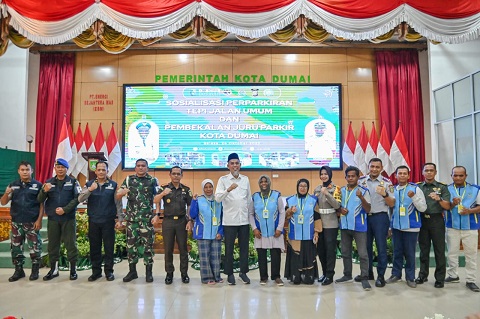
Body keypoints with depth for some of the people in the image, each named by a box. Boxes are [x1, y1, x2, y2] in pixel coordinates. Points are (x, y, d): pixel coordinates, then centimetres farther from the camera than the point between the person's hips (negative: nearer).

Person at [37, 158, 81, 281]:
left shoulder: (73, 182, 0)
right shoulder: (48, 182, 8)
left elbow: (77, 198, -7)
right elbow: (40, 200, 1)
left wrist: (65, 209, -17)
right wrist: (45, 191, -20)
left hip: (69, 218, -3)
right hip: (53, 219, 3)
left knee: (70, 244, 2)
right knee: (53, 244, 10)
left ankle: (73, 270, 12)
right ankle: (53, 270, 24)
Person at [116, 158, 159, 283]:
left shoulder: (153, 180, 2)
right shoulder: (128, 179, 7)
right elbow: (117, 196, 4)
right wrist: (122, 192, -20)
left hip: (147, 219, -2)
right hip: (132, 218, 2)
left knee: (148, 245, 2)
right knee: (131, 244, 7)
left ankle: (148, 272, 12)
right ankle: (132, 271, 20)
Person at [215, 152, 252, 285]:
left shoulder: (245, 179, 9)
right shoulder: (223, 179, -2)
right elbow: (218, 198, -13)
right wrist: (228, 190, -29)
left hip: (244, 219, 3)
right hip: (229, 220, -3)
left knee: (244, 248, 10)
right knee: (229, 248, 6)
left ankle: (243, 272, 24)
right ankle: (229, 273, 20)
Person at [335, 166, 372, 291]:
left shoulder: (364, 191, -6)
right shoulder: (341, 190, 8)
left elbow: (368, 210, -12)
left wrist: (361, 198, -27)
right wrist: (340, 210, -6)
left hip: (359, 226, -5)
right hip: (344, 226, 5)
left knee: (363, 254, -3)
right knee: (345, 252, 14)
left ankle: (364, 278, 6)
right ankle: (347, 275, 26)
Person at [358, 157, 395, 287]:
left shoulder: (387, 183, -2)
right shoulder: (361, 181, 4)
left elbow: (392, 204, -4)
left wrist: (384, 194, -21)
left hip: (380, 217, -3)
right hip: (364, 217, 3)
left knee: (381, 247, 1)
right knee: (366, 246, 12)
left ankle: (381, 276, 12)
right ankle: (368, 273, 26)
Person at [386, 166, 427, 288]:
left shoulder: (415, 189, -5)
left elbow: (423, 208, -9)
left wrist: (413, 197, -25)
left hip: (411, 227, -3)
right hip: (396, 226, 3)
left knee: (410, 253, 5)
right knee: (397, 252, 12)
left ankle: (410, 277, 18)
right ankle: (396, 274, 25)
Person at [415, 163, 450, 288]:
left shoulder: (442, 187, 2)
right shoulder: (418, 187, 7)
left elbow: (447, 206, -4)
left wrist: (439, 199, -22)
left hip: (437, 220, -2)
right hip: (422, 220, 2)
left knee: (439, 250, 2)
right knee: (424, 250, 11)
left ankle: (440, 278, 11)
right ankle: (423, 275, 21)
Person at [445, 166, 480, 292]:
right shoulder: (447, 189, 2)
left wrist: (470, 210, -18)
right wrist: (453, 204, -21)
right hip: (452, 226, 1)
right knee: (452, 252, 11)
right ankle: (453, 275, 25)